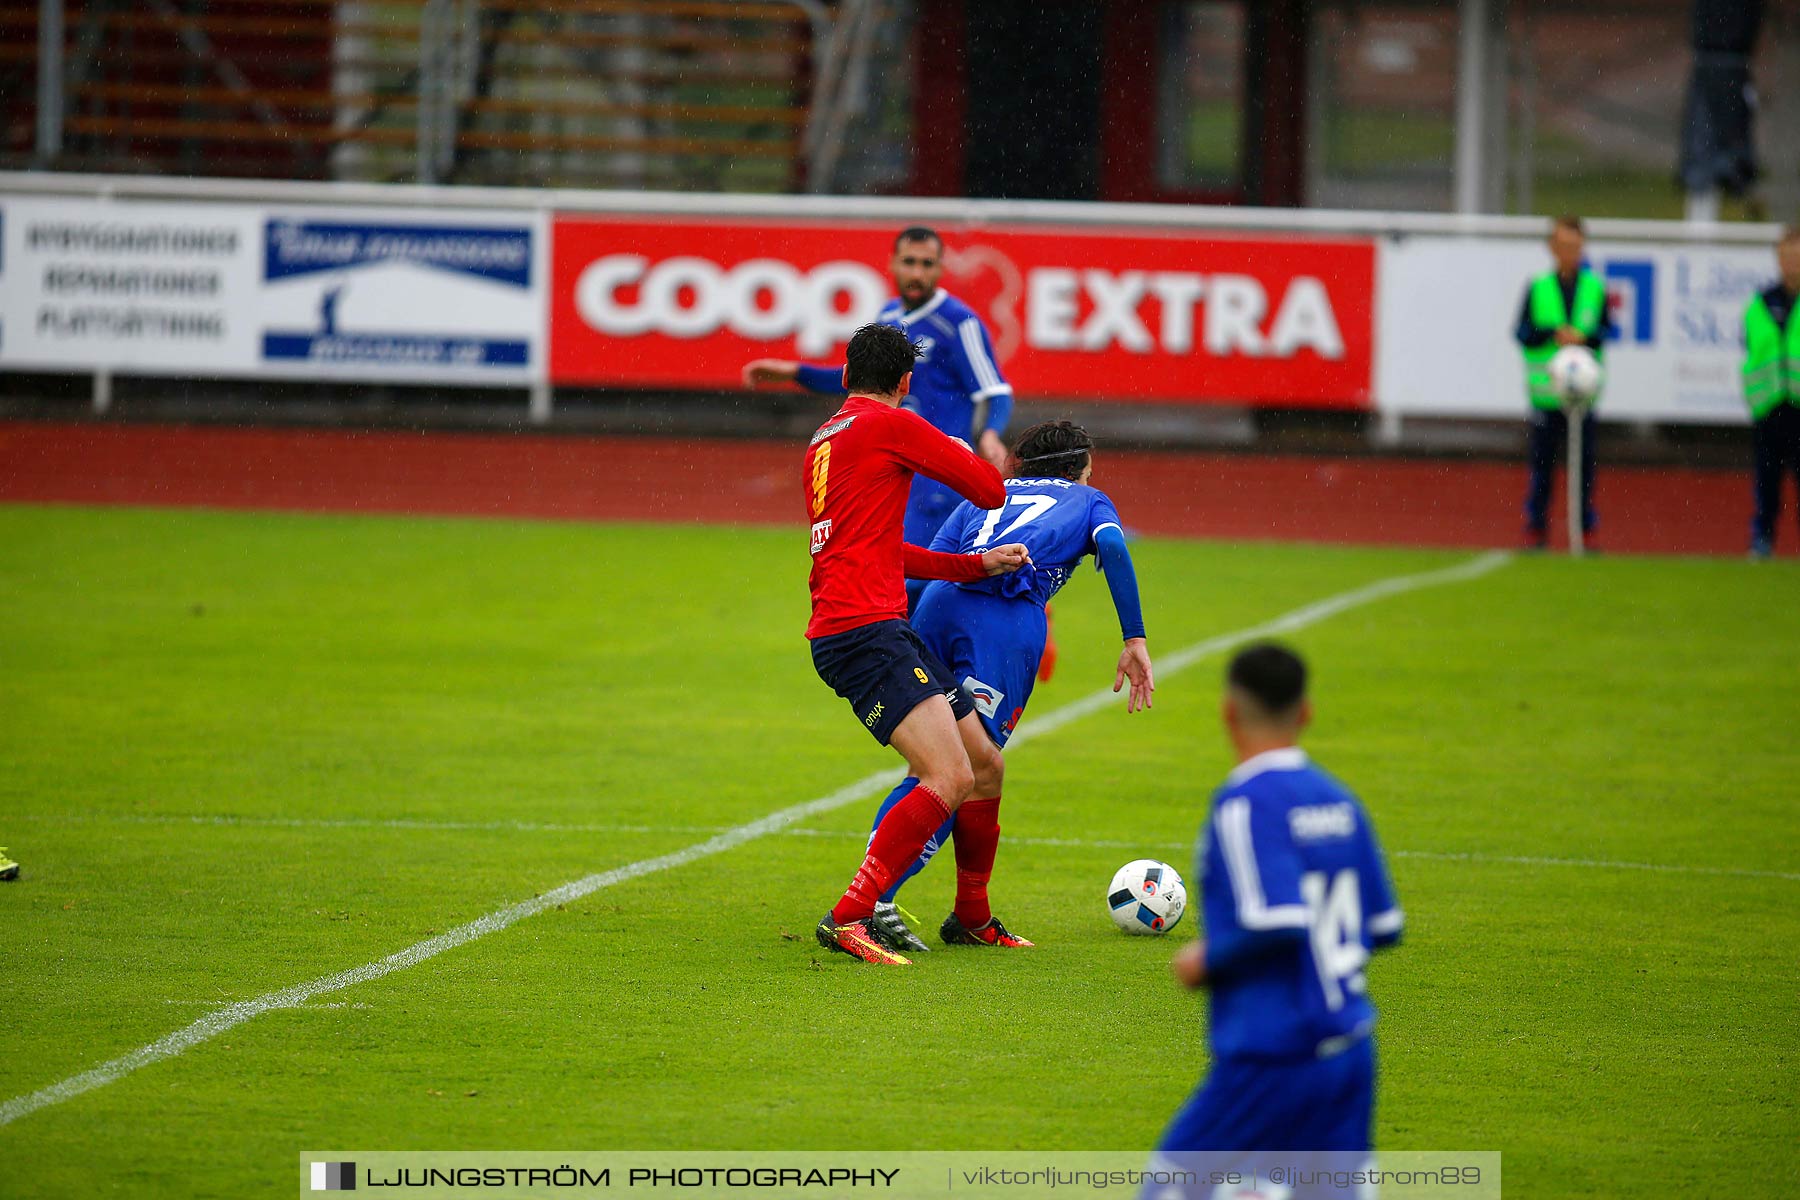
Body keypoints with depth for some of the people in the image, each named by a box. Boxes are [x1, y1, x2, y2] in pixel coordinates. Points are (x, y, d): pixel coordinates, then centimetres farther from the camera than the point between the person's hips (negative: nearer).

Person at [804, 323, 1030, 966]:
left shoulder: (823, 440, 24)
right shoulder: (891, 425, -3)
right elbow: (990, 490, 1)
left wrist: (978, 564, 25)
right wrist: (963, 453, 23)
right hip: (864, 631, -10)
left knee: (986, 767, 15)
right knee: (950, 778, -20)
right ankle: (847, 919, -23)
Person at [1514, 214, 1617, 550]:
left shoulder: (1595, 289, 6)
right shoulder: (1538, 289, 4)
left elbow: (1608, 330, 5)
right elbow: (1522, 333, 0)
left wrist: (1584, 337, -13)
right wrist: (1553, 334, -14)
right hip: (1546, 389, -1)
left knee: (1583, 461, 2)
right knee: (1542, 460, 1)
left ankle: (1584, 527, 8)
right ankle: (1536, 528, 7)